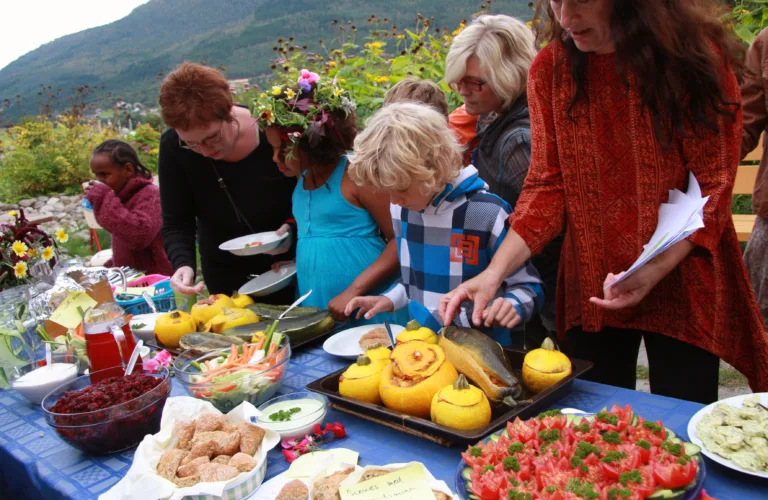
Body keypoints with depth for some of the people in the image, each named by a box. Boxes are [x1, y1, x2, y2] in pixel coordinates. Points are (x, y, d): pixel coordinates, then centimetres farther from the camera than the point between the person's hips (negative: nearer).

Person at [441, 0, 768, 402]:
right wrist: (493, 273, -15)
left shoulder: (697, 57, -11)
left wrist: (657, 268, -23)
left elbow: (713, 187, -9)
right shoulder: (551, 68, -3)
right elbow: (546, 185, -4)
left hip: (680, 283, -2)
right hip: (591, 289, 3)